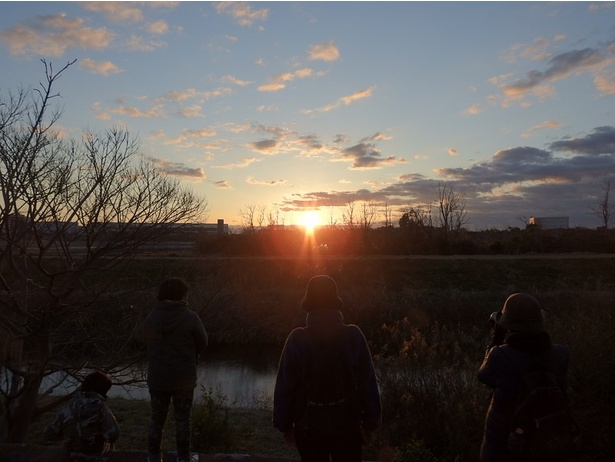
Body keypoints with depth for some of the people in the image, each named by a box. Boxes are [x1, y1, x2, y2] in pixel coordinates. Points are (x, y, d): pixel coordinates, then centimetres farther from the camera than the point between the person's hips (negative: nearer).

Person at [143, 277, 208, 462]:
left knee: (157, 418, 17)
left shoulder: (151, 317, -6)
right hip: (183, 378, -3)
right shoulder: (190, 318, -16)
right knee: (182, 419, 12)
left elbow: (149, 343, 5)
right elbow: (202, 344, -5)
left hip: (157, 377, 3)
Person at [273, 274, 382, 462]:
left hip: (308, 425, 0)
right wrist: (370, 422, 4)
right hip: (346, 423, 0)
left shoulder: (297, 339, -14)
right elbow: (368, 383, -8)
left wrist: (284, 424, 4)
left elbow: (285, 385, -9)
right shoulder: (353, 335, -12)